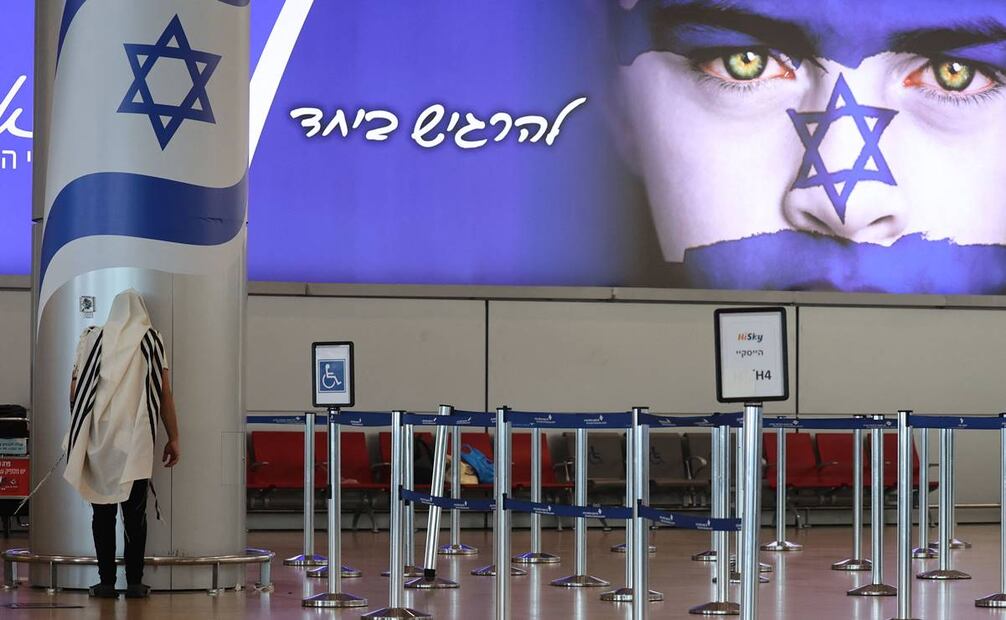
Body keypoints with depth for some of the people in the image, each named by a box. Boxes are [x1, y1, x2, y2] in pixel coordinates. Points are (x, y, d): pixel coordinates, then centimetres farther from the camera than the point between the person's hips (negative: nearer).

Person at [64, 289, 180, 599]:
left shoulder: (92, 338, 7)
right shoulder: (152, 340, 3)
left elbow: (75, 390, 7)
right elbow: (165, 393, -1)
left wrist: (79, 432, 18)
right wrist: (173, 439, 4)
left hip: (98, 438, 1)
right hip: (136, 442, -1)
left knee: (103, 512, 6)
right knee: (135, 513, 4)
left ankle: (106, 582, 4)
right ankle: (134, 582, 2)